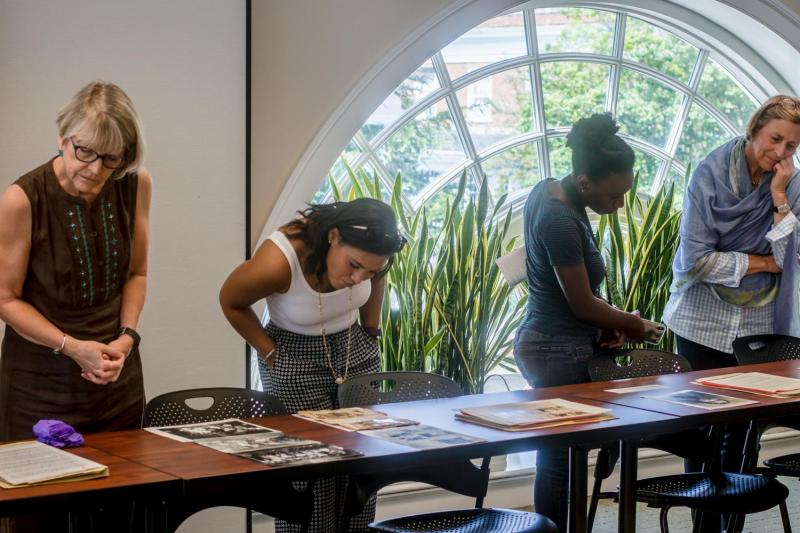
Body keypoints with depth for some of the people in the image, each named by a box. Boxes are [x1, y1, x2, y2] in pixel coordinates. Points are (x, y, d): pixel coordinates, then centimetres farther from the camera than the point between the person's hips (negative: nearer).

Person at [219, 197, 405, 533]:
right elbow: (231, 303, -10)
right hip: (295, 361, -4)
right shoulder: (276, 263, -31)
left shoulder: (368, 255, -17)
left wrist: (372, 332, 7)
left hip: (357, 353, 4)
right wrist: (271, 354, -9)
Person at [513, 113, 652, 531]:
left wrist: (608, 318, 8)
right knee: (560, 460, -2)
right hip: (560, 353, -10)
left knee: (556, 457, 15)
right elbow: (582, 304, -17)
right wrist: (627, 323, 0)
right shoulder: (561, 222, -26)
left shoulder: (548, 191, 3)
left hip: (543, 343, 10)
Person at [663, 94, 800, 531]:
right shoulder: (711, 174, -10)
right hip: (704, 323, -2)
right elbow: (695, 260, -15)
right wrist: (761, 263, -10)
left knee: (743, 429, 6)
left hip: (758, 326, 3)